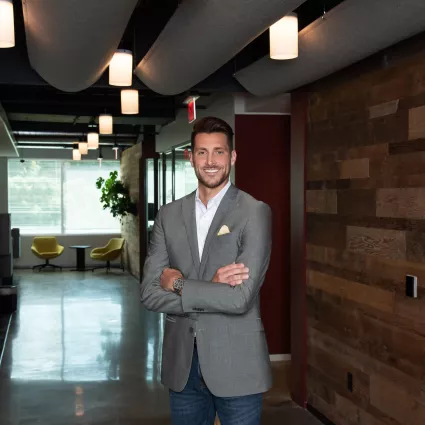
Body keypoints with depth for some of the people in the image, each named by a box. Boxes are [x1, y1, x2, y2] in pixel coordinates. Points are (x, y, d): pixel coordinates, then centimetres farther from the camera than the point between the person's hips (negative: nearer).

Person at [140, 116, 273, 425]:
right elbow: (150, 294, -4)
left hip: (237, 365, -3)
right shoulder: (169, 215, 3)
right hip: (182, 364, 4)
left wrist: (178, 284, -10)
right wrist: (211, 289, -16)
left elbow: (241, 298, -19)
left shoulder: (255, 213, -10)